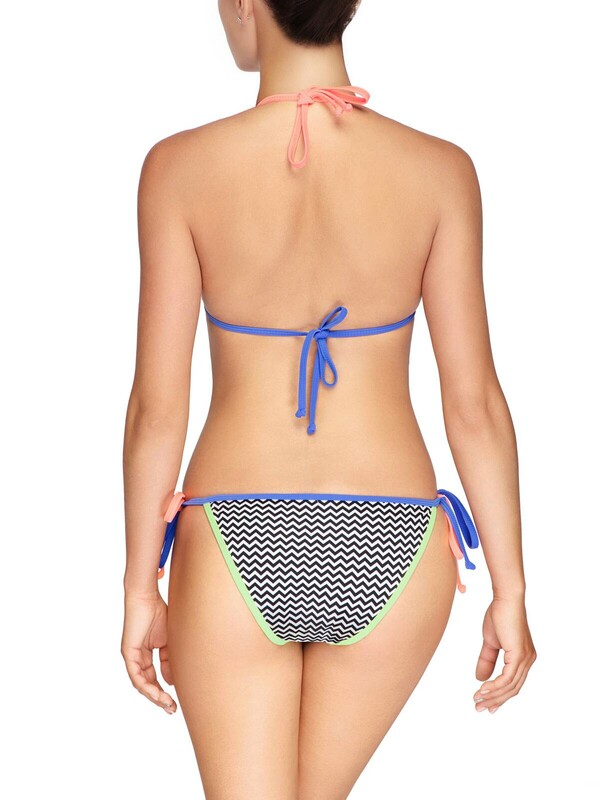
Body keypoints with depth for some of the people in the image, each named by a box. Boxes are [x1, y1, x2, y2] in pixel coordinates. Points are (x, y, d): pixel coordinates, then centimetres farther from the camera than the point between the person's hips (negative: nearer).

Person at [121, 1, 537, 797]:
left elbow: (157, 407, -8)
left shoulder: (180, 169, -11)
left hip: (237, 549, -2)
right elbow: (475, 405, -6)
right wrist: (510, 592, 3)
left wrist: (140, 589, 3)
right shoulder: (440, 171, -8)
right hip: (392, 551, 2)